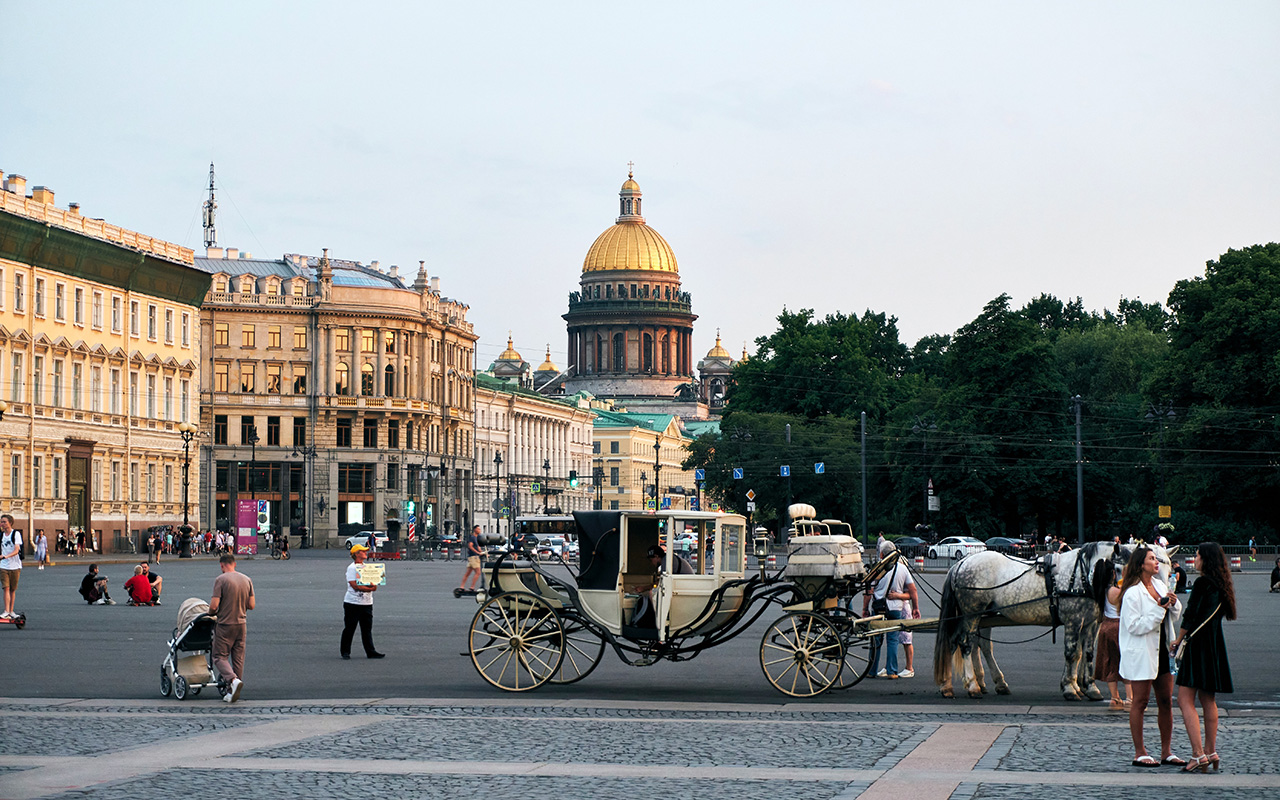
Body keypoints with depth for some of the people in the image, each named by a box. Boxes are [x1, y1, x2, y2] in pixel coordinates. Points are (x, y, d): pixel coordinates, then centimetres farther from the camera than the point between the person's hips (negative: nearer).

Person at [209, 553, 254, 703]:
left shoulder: (220, 580, -12)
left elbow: (214, 605, -16)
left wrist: (212, 612, 6)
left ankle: (233, 680, -21)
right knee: (238, 658, 10)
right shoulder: (247, 580, 4)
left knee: (220, 657, 2)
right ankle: (232, 692, 13)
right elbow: (251, 605, 5)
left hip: (225, 625, -5)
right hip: (242, 624, 5)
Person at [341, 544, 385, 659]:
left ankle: (371, 652, 7)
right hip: (353, 603, -6)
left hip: (367, 603, 6)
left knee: (367, 629, 6)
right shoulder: (352, 568, -8)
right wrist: (369, 589, -21)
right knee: (349, 628, 1)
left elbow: (371, 582, 14)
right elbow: (354, 585, -18)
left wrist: (373, 585, -10)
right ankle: (345, 652, 9)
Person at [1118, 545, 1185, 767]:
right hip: (1141, 654, -8)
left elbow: (1175, 615, 19)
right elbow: (1134, 626, -19)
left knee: (1166, 701, 8)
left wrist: (1173, 603, -3)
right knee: (1140, 702, -1)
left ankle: (1166, 751, 16)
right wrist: (1159, 609, -20)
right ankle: (1139, 753, 4)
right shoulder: (1132, 593, -13)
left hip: (1162, 650, 8)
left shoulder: (1160, 585, 10)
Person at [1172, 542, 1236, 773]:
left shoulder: (1202, 583, -14)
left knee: (1185, 700, -10)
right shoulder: (1221, 586, 12)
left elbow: (1190, 616, -16)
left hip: (1198, 643, -9)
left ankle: (1198, 754, -17)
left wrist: (1179, 640, -2)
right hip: (1215, 646, 9)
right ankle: (1211, 752, 18)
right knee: (1208, 700, 15)